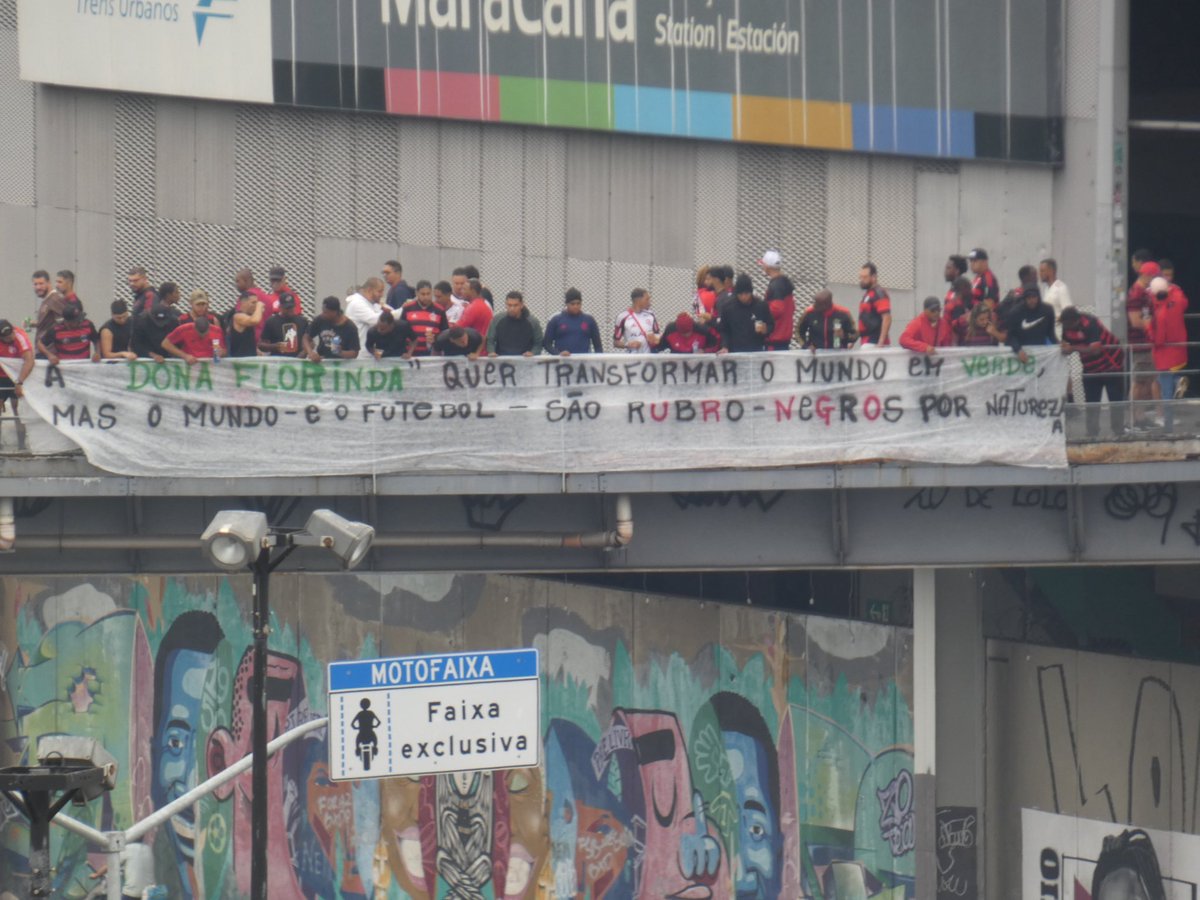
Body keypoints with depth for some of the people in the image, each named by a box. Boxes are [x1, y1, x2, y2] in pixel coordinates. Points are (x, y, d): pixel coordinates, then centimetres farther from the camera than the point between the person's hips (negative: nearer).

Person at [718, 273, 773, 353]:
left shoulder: (761, 306, -1)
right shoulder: (729, 308, 0)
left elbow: (771, 326, 7)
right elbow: (724, 330, 6)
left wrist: (765, 330, -16)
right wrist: (725, 347, -8)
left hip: (756, 351, 0)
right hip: (735, 351, 0)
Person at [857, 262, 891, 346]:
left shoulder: (879, 294, -12)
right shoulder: (867, 294, 17)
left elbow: (887, 319, -20)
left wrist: (881, 342, -26)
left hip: (874, 343, -10)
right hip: (867, 343, 10)